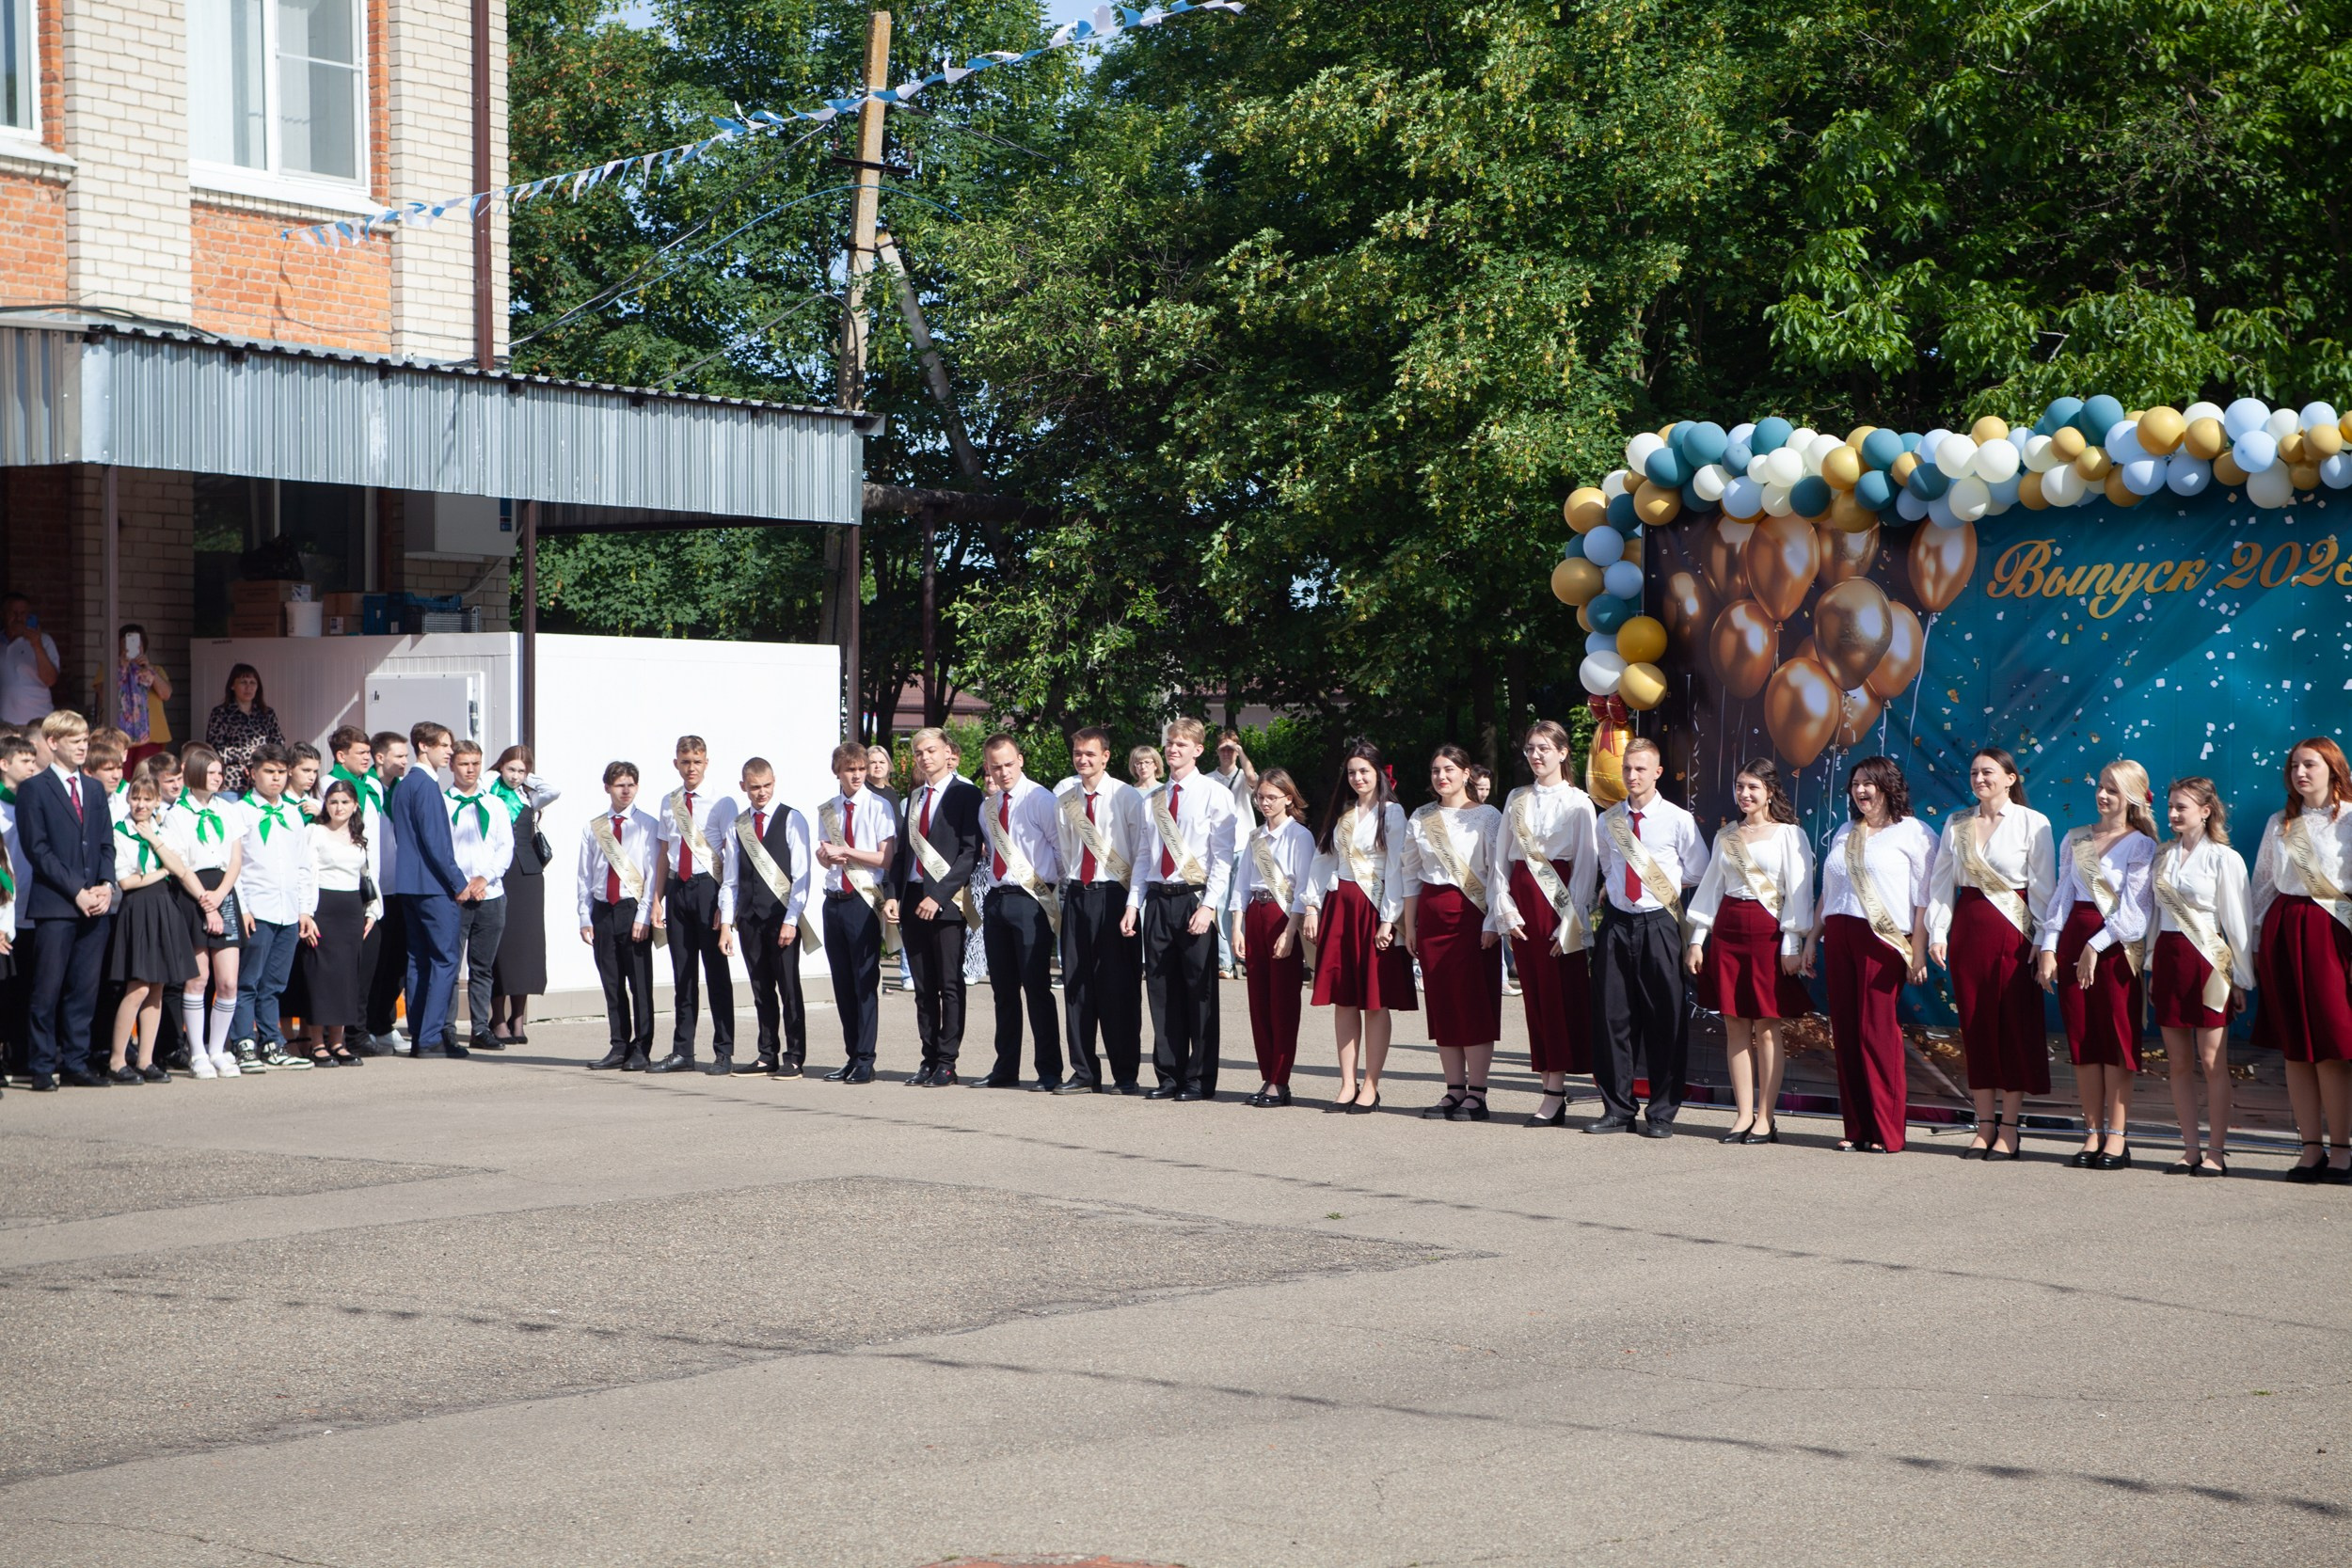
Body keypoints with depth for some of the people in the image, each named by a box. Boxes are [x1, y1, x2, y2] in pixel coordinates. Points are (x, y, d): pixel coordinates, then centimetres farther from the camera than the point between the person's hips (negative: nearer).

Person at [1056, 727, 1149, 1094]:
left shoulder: (1128, 796, -6)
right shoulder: (1064, 794, 7)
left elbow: (1143, 850, -4)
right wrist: (1067, 880, 13)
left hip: (1114, 896, -4)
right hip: (1076, 895, 5)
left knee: (1119, 987, -2)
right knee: (1077, 985, 5)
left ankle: (1126, 1074, 5)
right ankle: (1083, 1073, 13)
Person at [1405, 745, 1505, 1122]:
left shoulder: (1487, 817, -2)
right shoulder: (1420, 819, 11)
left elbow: (1497, 874, -5)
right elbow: (1411, 875, 15)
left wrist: (1492, 922, -12)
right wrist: (1410, 927, 11)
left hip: (1472, 913, -5)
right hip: (1432, 915, 5)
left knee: (1474, 1002, -6)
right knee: (1441, 1004, 4)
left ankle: (1476, 1095, -4)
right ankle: (1454, 1091, 9)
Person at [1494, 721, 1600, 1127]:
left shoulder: (1577, 803, -1)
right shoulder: (1516, 800, 13)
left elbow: (1587, 865, -5)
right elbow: (1502, 858, 13)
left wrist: (1569, 921, -11)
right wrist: (1506, 908, 1)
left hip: (1560, 899, -5)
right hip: (1523, 900, 5)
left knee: (1562, 994, -6)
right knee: (1534, 994, 4)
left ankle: (1555, 1094, -6)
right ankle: (1551, 1088, 7)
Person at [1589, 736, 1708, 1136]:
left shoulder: (1678, 820, -1)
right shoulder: (1607, 821, 10)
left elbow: (1699, 873, 6)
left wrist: (1663, 881, 5)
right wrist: (1611, 886, 13)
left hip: (1659, 926, -4)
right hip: (1617, 924, 4)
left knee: (1665, 1020, -1)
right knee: (1612, 1017, 3)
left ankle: (1662, 1114, 7)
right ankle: (1617, 1110, 12)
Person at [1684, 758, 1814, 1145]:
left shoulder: (1788, 835, -1)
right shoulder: (1726, 835, 14)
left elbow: (1797, 892, -5)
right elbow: (1711, 887, 16)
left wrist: (1791, 944, -11)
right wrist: (1697, 938, 11)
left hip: (1768, 932, -5)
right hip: (1727, 930, 5)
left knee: (1766, 1029, -3)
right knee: (1734, 1026, 3)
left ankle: (1765, 1118, 1)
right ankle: (1743, 1114, 7)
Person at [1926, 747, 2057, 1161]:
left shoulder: (2032, 823, -1)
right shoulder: (1957, 824, 11)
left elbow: (2042, 887, -3)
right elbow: (1942, 880, 11)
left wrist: (2041, 941, -8)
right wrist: (1937, 933, 2)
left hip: (2012, 932, -4)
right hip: (1967, 928, 4)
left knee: (2014, 1026, -2)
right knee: (1975, 1025, 4)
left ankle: (2010, 1129, 3)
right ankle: (1985, 1126, 10)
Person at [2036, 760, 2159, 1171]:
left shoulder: (2141, 845, -2)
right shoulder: (2076, 839, 13)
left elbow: (2133, 908, -9)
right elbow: (2062, 894, 12)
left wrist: (2095, 946, -15)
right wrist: (2049, 947, 2)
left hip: (2116, 944, -5)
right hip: (2074, 939, 5)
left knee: (2116, 1040, -4)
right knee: (2081, 1039, 4)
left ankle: (2117, 1137, -1)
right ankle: (2092, 1133, 9)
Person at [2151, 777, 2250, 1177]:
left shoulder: (2224, 859, -4)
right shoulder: (2162, 856, 10)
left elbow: (2236, 920, -4)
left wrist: (2241, 978, -5)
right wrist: (2153, 970, 12)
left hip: (2207, 960, -5)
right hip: (2168, 957, 5)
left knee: (2212, 1061, -4)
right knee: (2178, 1062, 5)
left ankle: (2216, 1151, 0)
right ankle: (2190, 1148, 11)